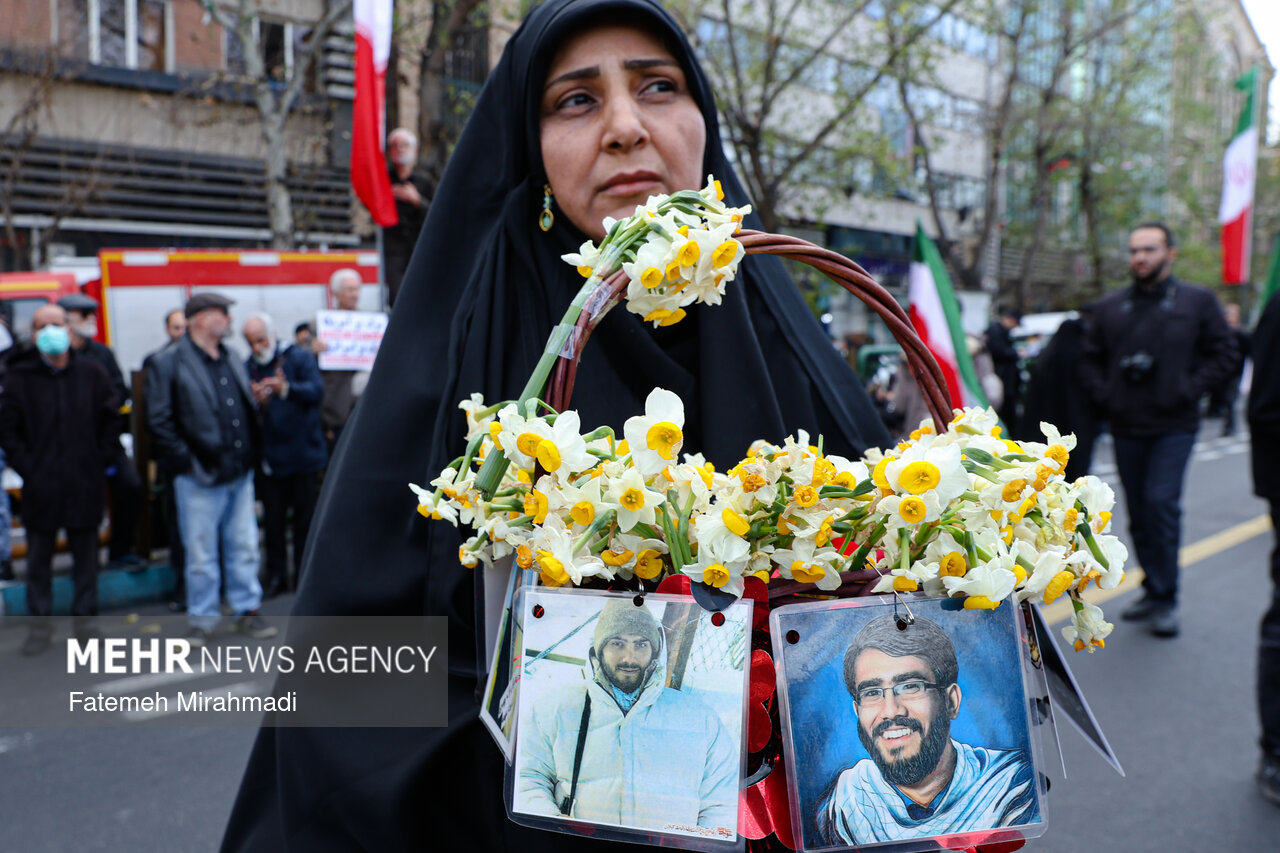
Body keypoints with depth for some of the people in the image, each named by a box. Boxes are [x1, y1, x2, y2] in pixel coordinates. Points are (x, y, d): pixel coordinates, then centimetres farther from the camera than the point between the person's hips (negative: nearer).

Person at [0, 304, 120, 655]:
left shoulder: (92, 373, 2)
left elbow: (111, 420, 8)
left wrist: (101, 461, 2)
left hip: (85, 484, 1)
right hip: (40, 486, 0)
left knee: (86, 556, 10)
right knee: (39, 558, 8)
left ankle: (85, 620, 22)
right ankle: (40, 626, 19)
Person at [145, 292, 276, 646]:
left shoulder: (232, 362, 15)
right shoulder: (168, 363, -5)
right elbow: (159, 422, -8)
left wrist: (251, 455, 12)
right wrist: (186, 463, -12)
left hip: (239, 473, 6)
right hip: (200, 478, -6)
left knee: (245, 548, 10)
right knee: (201, 556, 3)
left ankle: (247, 611, 22)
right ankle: (201, 620, 16)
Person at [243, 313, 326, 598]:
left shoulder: (299, 358, -1)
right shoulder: (247, 369, 6)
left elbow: (316, 390, -16)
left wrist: (287, 389, -32)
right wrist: (255, 401, -23)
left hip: (302, 453, -2)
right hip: (268, 457, 2)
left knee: (305, 517, 7)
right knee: (272, 520, 8)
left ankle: (305, 574, 20)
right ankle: (276, 576, 21)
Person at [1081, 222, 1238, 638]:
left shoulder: (1198, 302, 2)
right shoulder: (1110, 306, 10)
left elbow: (1223, 354, 2)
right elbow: (1091, 359, 15)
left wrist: (1188, 390, -10)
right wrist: (1104, 395, -1)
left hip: (1174, 426, -4)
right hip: (1126, 426, 4)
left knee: (1162, 502, -14)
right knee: (1139, 510, 9)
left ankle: (1165, 599, -3)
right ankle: (1155, 592, 22)